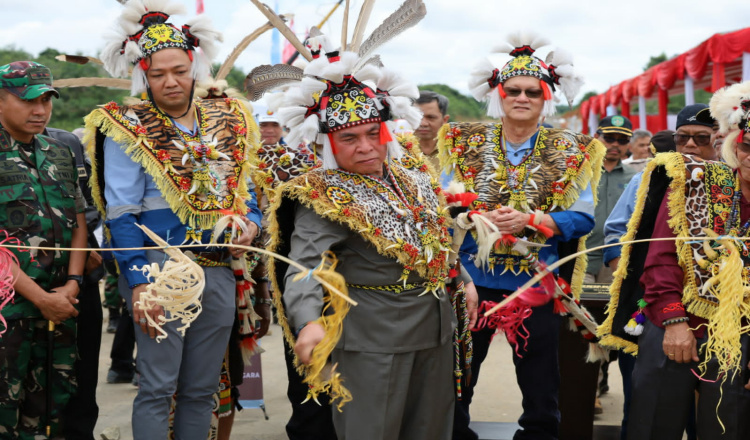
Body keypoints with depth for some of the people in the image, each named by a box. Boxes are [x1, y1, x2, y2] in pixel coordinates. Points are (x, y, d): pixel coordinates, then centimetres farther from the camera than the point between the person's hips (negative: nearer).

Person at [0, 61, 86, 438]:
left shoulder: (60, 155, 14)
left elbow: (78, 224, 15)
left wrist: (73, 283, -1)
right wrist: (40, 297, -14)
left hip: (59, 303, 6)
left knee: (53, 407, 8)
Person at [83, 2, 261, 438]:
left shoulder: (226, 123, 11)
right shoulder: (128, 131, -4)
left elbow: (244, 189, 21)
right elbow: (122, 216, -8)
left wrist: (252, 222, -2)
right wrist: (139, 283, -16)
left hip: (220, 271, 5)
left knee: (202, 390, 11)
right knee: (158, 389, -2)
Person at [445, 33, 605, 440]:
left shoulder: (568, 151, 1)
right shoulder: (467, 143, 3)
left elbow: (583, 218, -4)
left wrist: (529, 219, -19)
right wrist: (479, 218, -17)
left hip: (537, 283, 0)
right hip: (472, 279, 1)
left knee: (540, 387, 9)